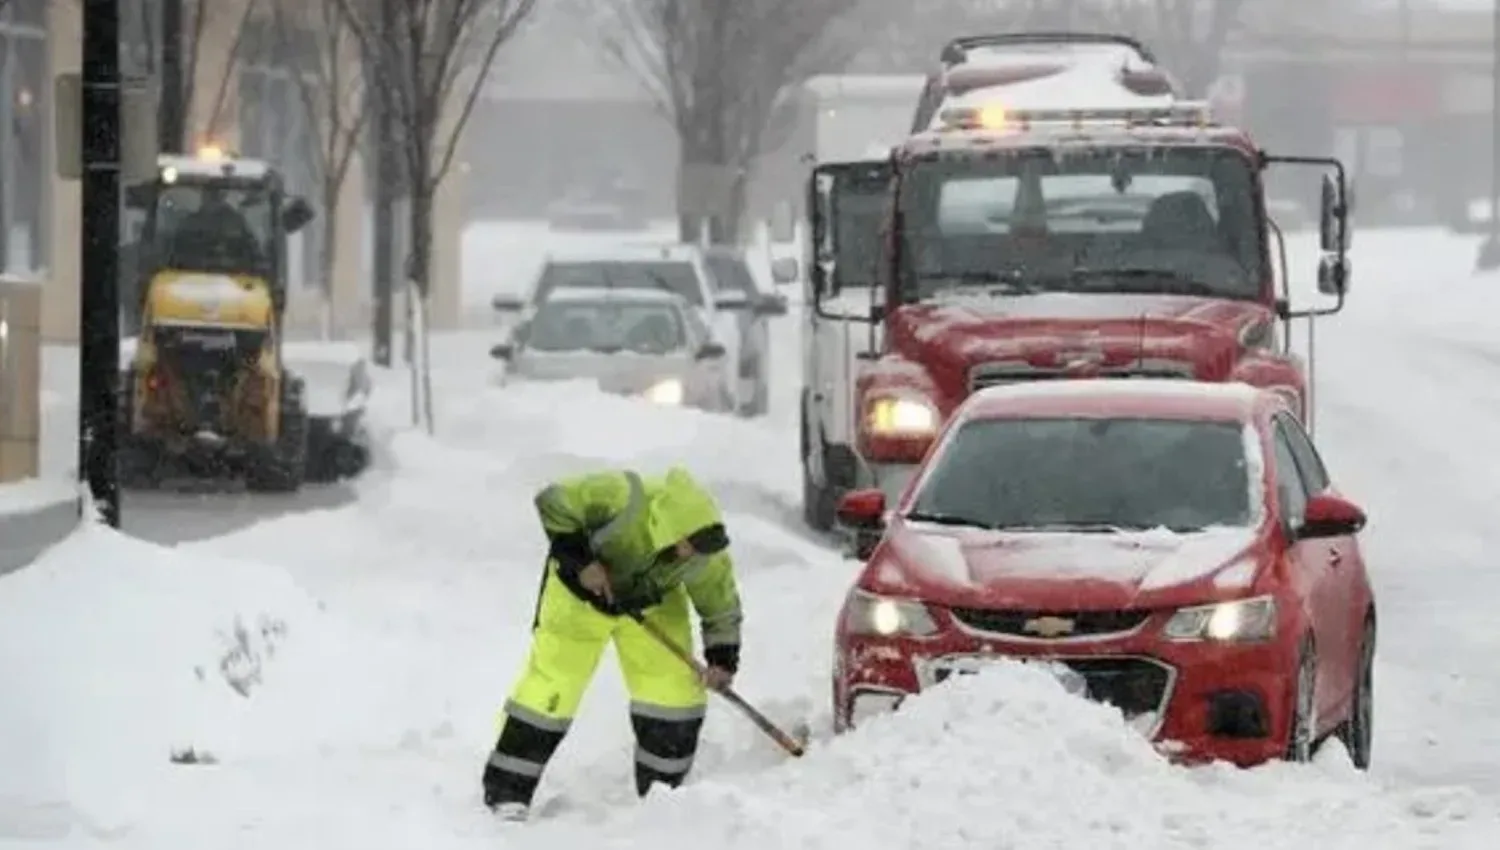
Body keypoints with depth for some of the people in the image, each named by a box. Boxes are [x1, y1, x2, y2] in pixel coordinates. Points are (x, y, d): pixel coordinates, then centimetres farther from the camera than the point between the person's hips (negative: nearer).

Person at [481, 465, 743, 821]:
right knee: (551, 691, -7)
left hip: (651, 602, 4)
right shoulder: (622, 499, -41)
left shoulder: (706, 554, -26)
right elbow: (553, 502, -29)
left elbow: (720, 604, -9)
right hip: (580, 592, -4)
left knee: (678, 691, -4)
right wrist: (581, 560, -32)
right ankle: (507, 792, 4)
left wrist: (722, 658, -22)